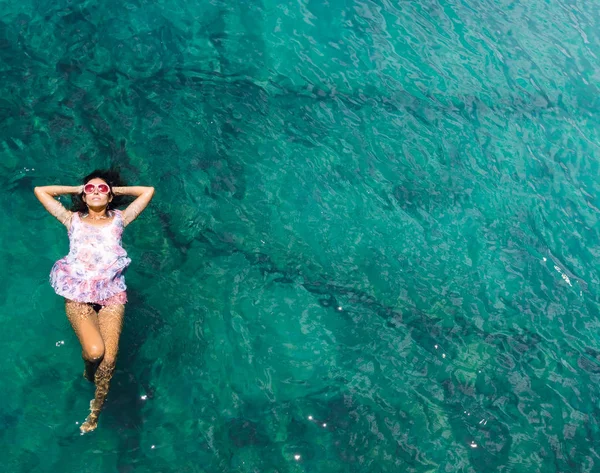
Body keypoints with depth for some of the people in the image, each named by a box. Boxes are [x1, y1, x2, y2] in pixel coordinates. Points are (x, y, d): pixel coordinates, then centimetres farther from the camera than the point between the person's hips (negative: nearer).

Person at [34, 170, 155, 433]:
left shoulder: (118, 219, 20)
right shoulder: (73, 219, 21)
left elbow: (148, 191, 17)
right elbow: (40, 191, 19)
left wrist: (117, 189, 23)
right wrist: (75, 189, 23)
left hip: (111, 293, 0)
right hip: (78, 293, 0)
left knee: (109, 357, -15)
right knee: (94, 350, -22)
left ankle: (95, 412, 5)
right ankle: (88, 370, 15)